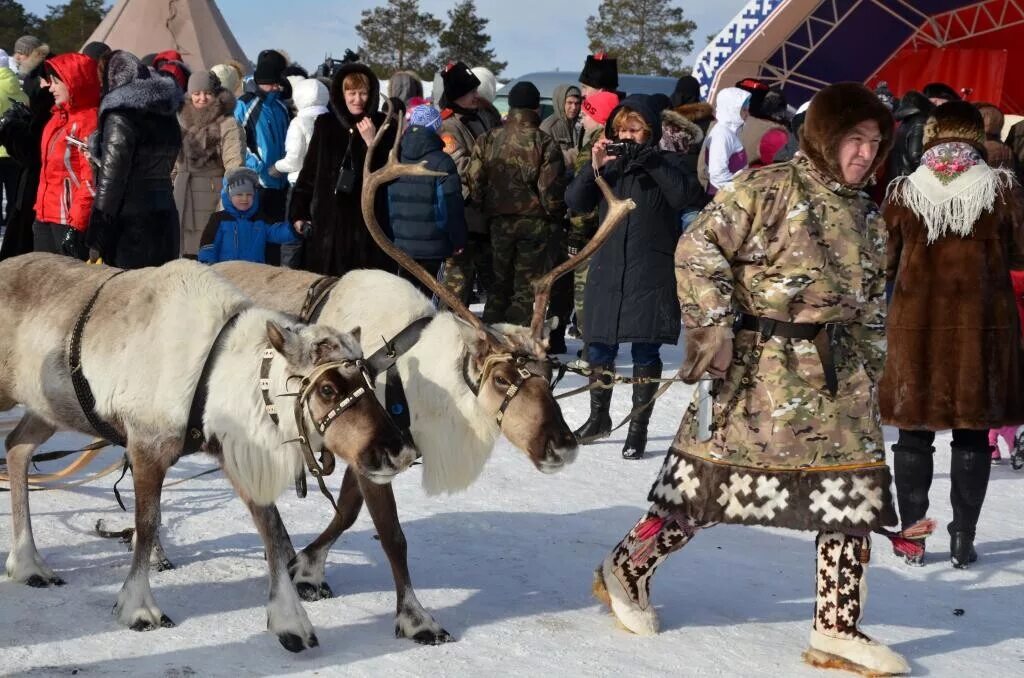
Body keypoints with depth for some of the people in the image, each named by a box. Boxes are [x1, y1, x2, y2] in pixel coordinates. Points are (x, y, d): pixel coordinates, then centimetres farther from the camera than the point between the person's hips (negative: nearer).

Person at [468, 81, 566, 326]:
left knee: (499, 285, 15)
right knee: (528, 288, 3)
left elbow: (475, 184, -2)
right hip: (536, 224, -3)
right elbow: (551, 192, -13)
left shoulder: (487, 140, -1)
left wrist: (487, 210, 11)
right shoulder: (545, 144, -12)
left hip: (498, 223, 4)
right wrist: (556, 216, 4)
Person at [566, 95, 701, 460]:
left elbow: (684, 194, -16)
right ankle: (598, 416, 30)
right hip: (608, 269, 4)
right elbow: (575, 202, 2)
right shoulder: (610, 164, 10)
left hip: (652, 272, -3)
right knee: (600, 346, 11)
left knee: (645, 350, -1)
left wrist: (650, 162, -21)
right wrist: (594, 169, -12)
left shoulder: (666, 163, 2)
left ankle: (638, 427, 8)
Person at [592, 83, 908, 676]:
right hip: (756, 364, -7)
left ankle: (838, 630, 11)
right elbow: (697, 248, -14)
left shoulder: (868, 220, 14)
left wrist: (869, 379, 15)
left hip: (836, 373, 7)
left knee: (853, 493, 1)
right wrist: (713, 326, -19)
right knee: (705, 480, 1)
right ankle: (626, 572, 23)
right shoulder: (768, 189, -9)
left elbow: (871, 311, 20)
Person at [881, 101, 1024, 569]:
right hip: (982, 325, 0)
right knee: (972, 434, 9)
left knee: (914, 432, 10)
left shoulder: (903, 192, -3)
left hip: (916, 323, 0)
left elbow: (884, 262, 6)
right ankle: (963, 538, 11)